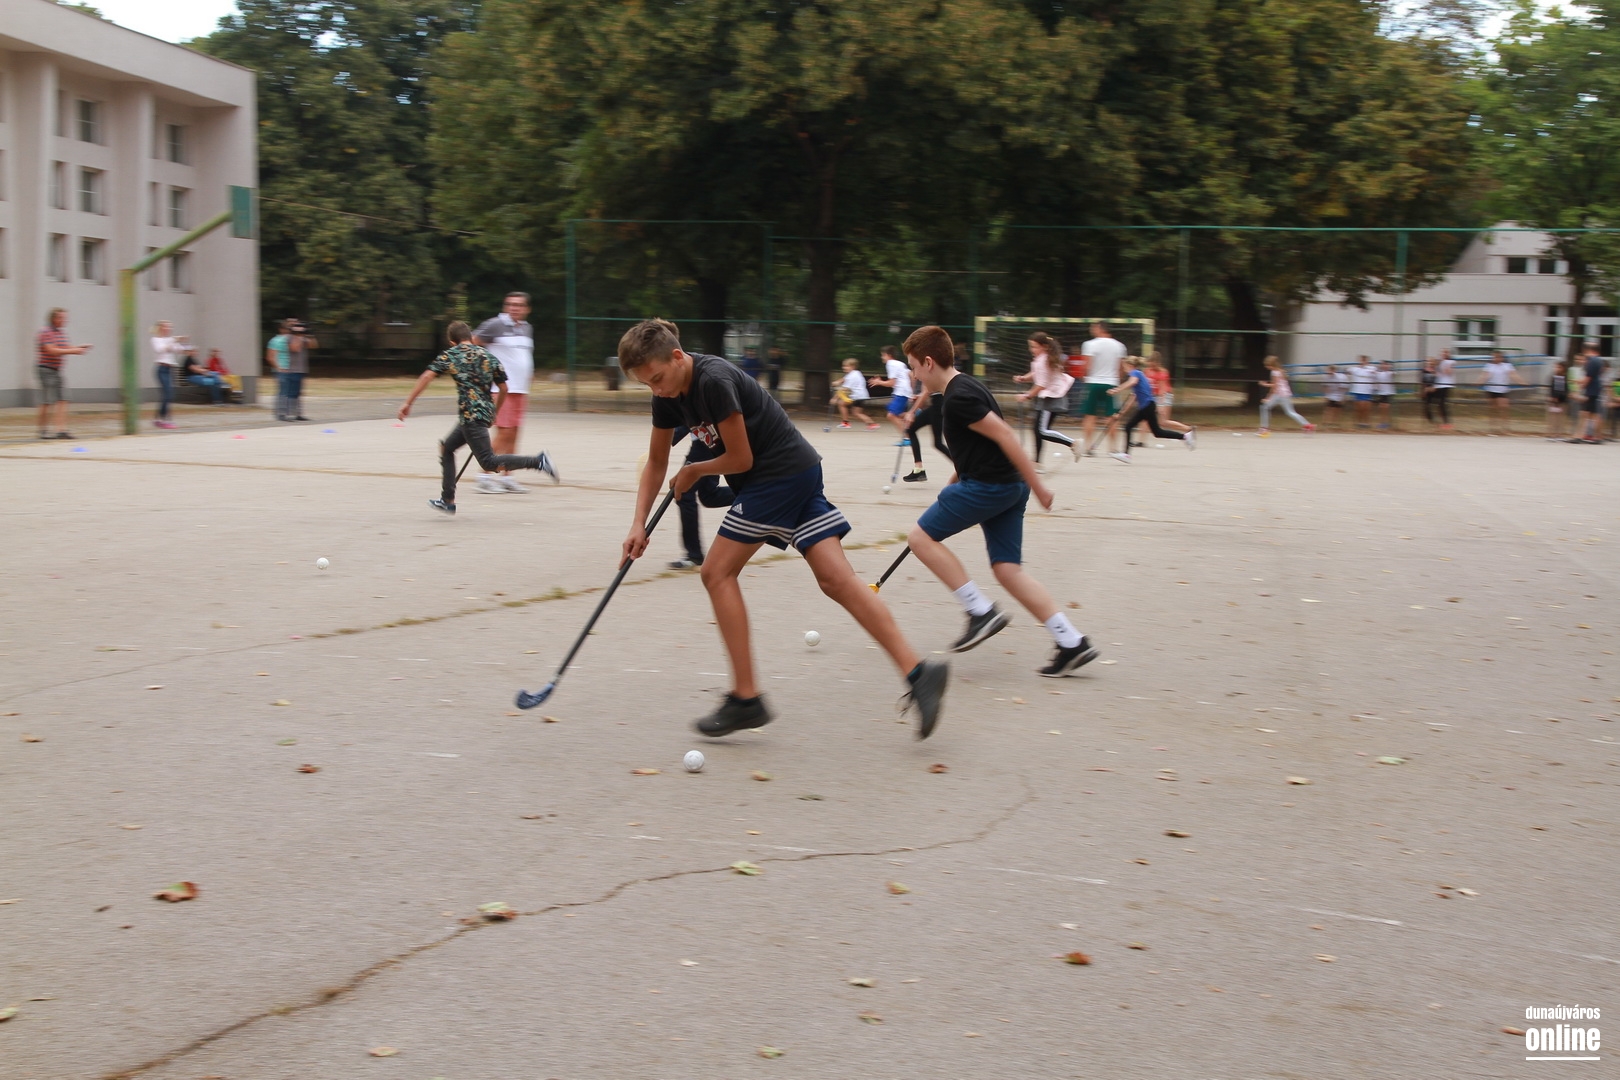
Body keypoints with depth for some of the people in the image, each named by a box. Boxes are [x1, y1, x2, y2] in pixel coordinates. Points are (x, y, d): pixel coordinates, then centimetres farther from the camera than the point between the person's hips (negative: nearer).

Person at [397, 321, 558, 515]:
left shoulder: (450, 355, 1)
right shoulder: (489, 357, 14)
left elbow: (426, 377, -9)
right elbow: (503, 388, 14)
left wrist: (408, 403, -6)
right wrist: (495, 412, 29)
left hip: (471, 414, -8)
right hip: (485, 411, 8)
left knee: (489, 463, -8)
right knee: (447, 447, 20)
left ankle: (538, 461, -21)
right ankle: (447, 501, 22)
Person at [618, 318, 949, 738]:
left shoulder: (714, 380, -22)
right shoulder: (668, 395, 7)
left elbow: (740, 459, -16)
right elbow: (656, 462, 16)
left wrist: (693, 471, 2)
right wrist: (639, 525, 8)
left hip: (782, 473, -9)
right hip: (801, 472, 9)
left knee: (717, 572, -3)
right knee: (837, 579, 0)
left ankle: (746, 699, 0)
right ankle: (919, 672, -7)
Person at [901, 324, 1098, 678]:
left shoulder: (957, 398, -15)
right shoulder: (964, 386, 17)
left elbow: (1003, 434, -21)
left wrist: (1037, 486, -20)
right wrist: (959, 480, 29)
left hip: (988, 486, -10)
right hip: (1006, 486, 10)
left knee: (921, 536, -1)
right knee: (1008, 570, 6)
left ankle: (982, 613, -3)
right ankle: (1072, 642, 0)